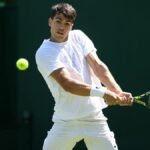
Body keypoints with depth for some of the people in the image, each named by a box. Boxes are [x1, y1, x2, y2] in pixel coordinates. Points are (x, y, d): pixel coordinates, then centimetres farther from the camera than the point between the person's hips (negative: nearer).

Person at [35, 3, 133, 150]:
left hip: (95, 118, 3)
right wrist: (102, 92, -32)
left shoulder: (78, 37, 6)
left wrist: (118, 92, -20)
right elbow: (67, 84, -21)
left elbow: (98, 66, -3)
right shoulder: (44, 53, -9)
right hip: (65, 122, -3)